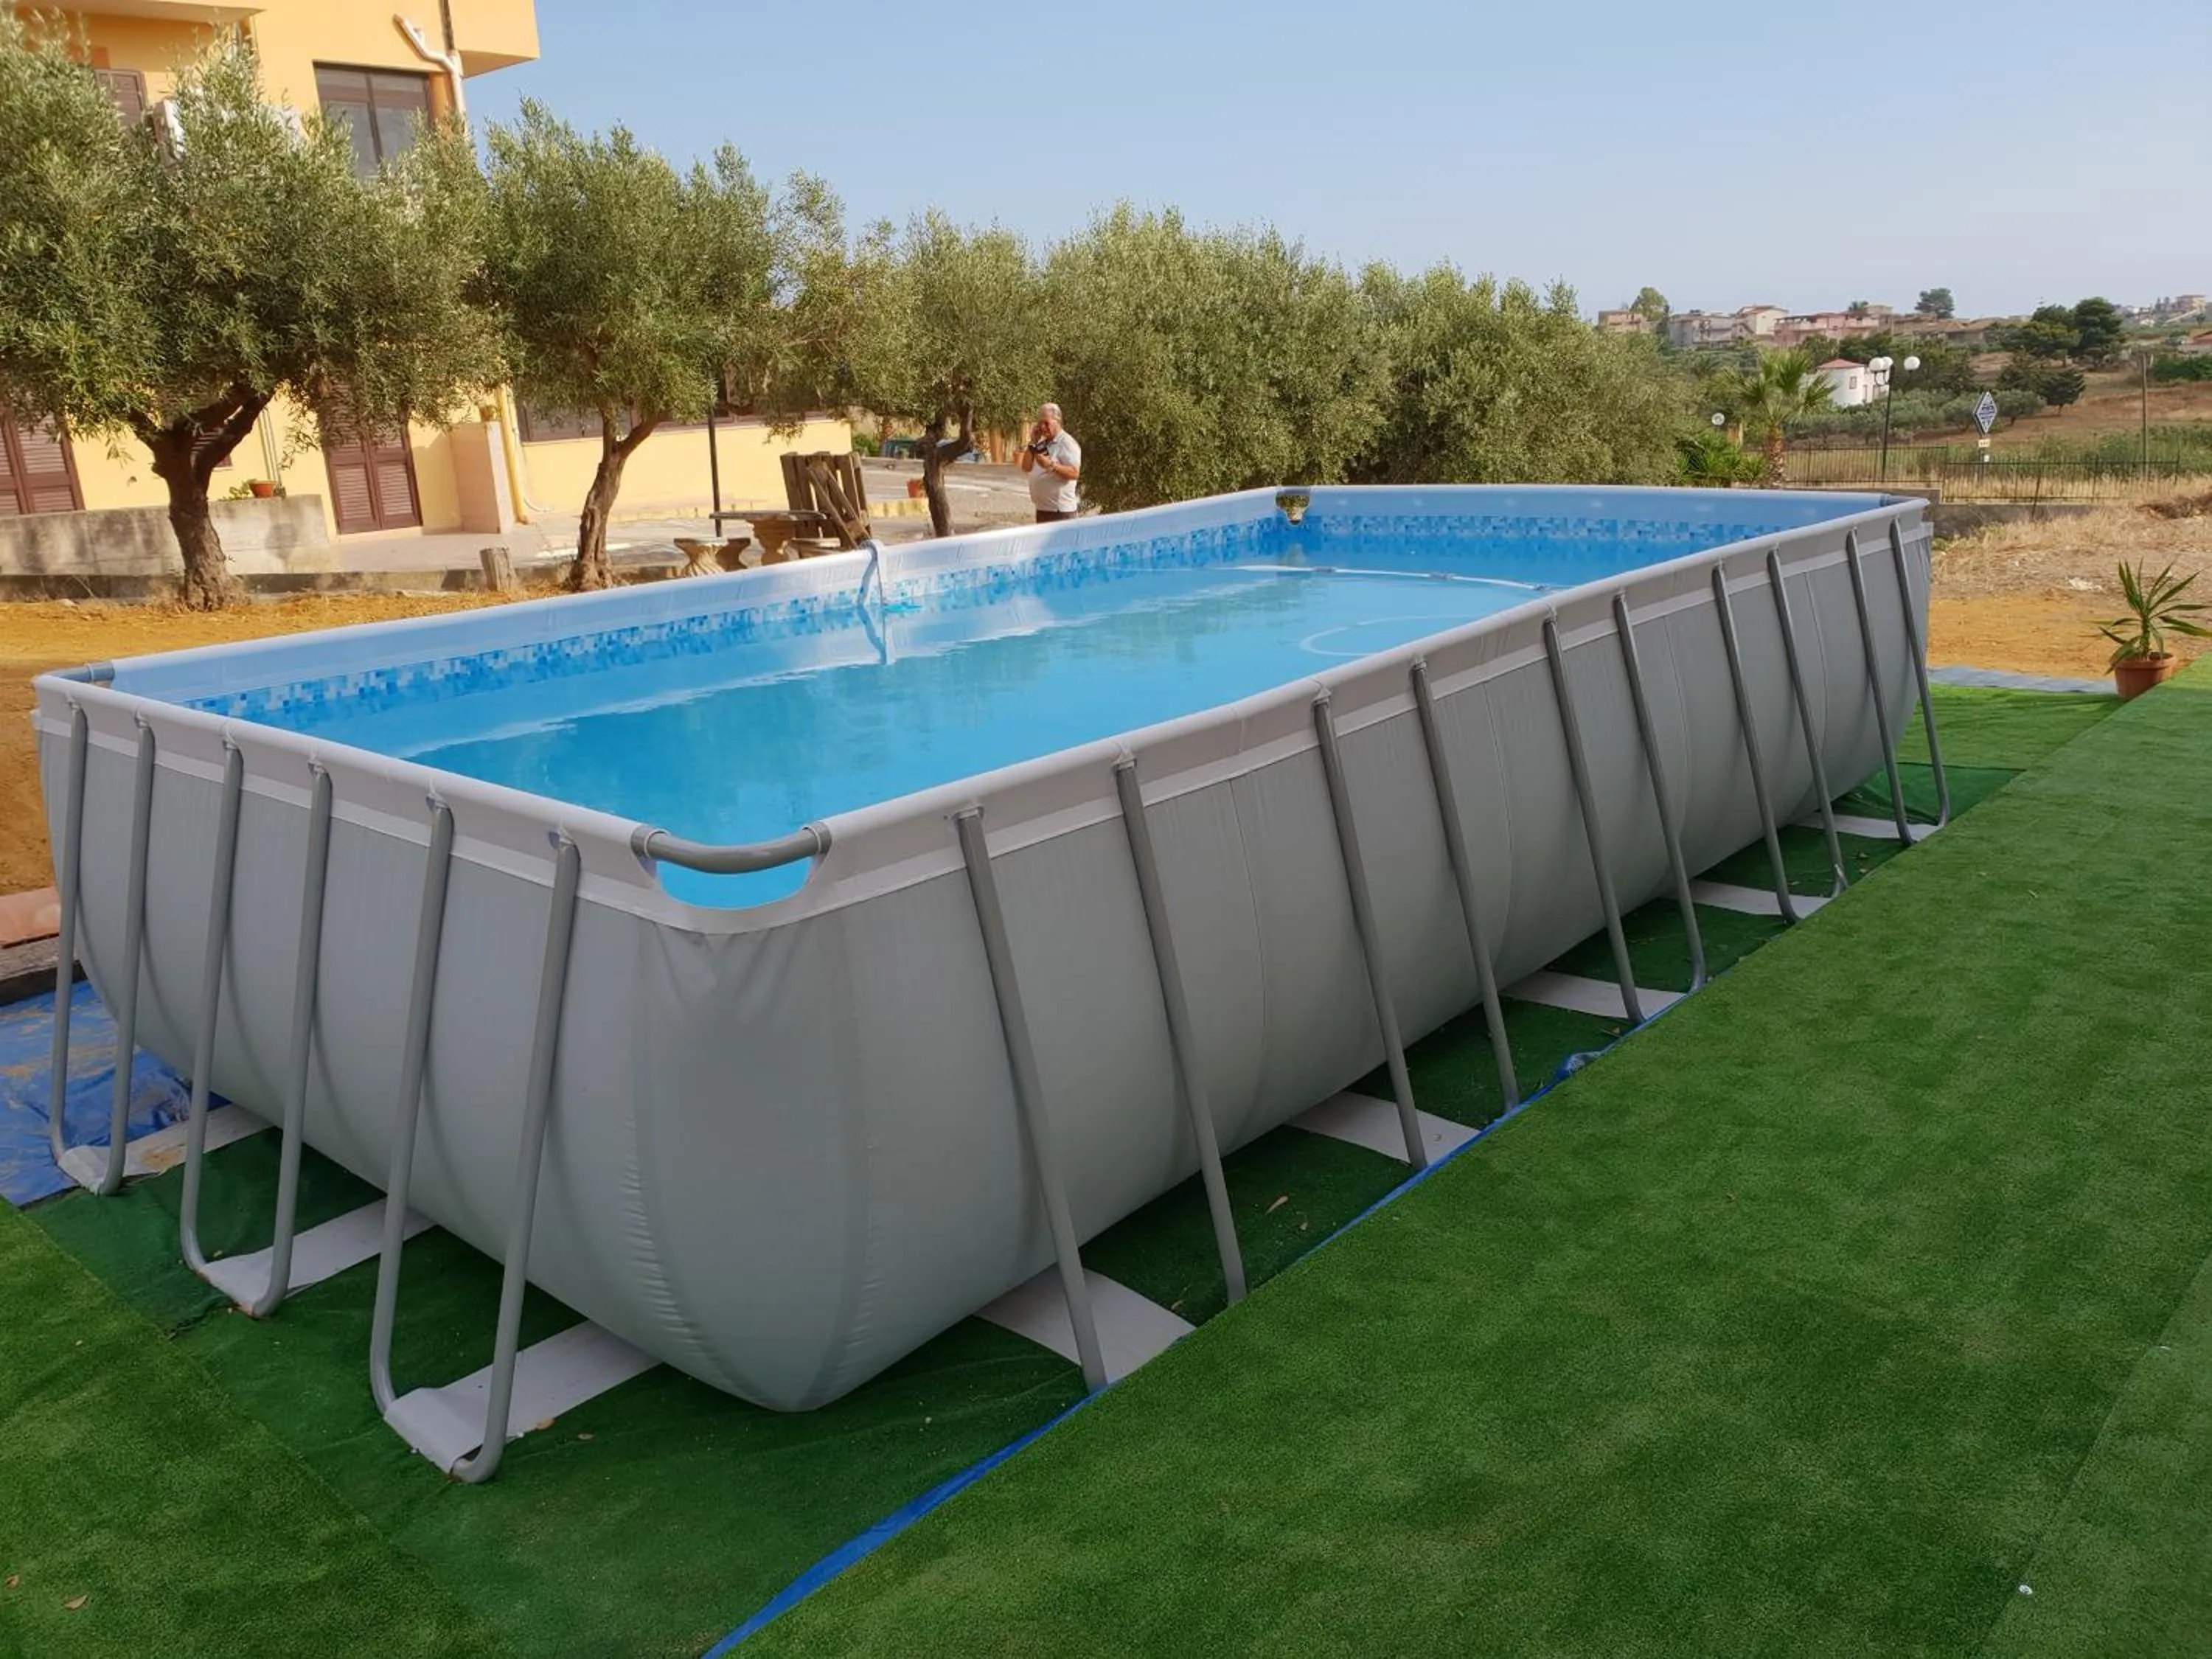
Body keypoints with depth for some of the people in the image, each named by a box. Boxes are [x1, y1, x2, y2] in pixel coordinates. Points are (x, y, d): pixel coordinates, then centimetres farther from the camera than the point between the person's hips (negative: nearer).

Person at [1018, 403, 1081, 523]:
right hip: (1042, 509, 9)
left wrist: (1051, 465, -32)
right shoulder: (1042, 443, 16)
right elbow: (1026, 468, 12)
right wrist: (1032, 444, 2)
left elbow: (1074, 473, -21)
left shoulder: (1067, 443, -11)